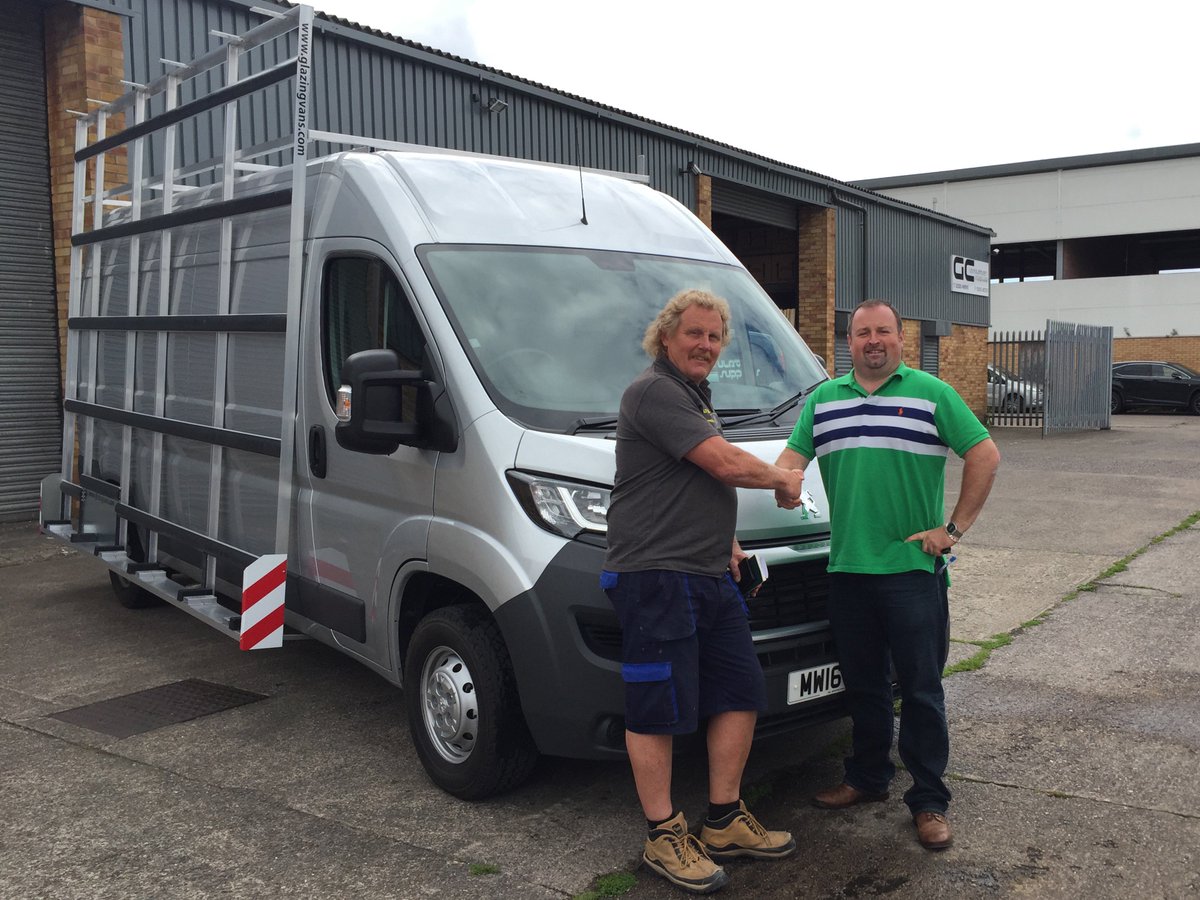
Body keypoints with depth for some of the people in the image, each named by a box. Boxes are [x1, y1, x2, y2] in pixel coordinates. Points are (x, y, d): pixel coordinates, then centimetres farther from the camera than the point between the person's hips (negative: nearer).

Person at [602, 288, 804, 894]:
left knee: (740, 694, 12)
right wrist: (783, 480, 0)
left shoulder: (695, 397, 21)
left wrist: (724, 542, 19)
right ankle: (663, 839, 12)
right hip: (655, 575, -10)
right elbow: (727, 464, -19)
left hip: (709, 575, 10)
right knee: (657, 711, 0)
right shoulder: (654, 392, -12)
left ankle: (725, 822, 25)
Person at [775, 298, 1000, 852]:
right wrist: (784, 482, -10)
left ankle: (929, 800, 14)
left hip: (915, 568, -3)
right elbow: (794, 453, 12)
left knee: (920, 690, 2)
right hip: (847, 567, 4)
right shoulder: (823, 399, 14)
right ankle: (867, 778, 31)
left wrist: (955, 527, -6)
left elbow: (984, 456, -1)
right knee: (863, 685, 15)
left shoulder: (931, 394, 2)